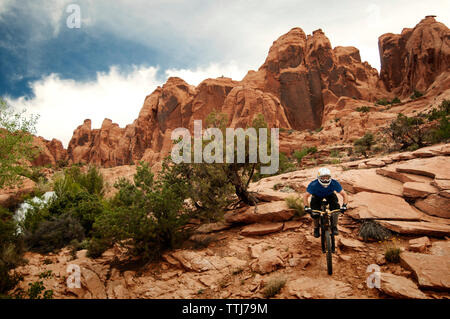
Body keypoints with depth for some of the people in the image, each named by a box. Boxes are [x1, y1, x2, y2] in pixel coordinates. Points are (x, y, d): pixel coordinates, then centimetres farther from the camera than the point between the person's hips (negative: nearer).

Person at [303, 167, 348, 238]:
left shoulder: (334, 183, -34)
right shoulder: (314, 184, -37)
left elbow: (344, 194, -26)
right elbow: (306, 196, -26)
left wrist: (344, 205, -42)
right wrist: (306, 207, -40)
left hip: (330, 195, 1)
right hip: (317, 196, -1)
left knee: (335, 207, -27)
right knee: (314, 213, -20)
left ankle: (334, 227, -6)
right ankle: (316, 228, 11)